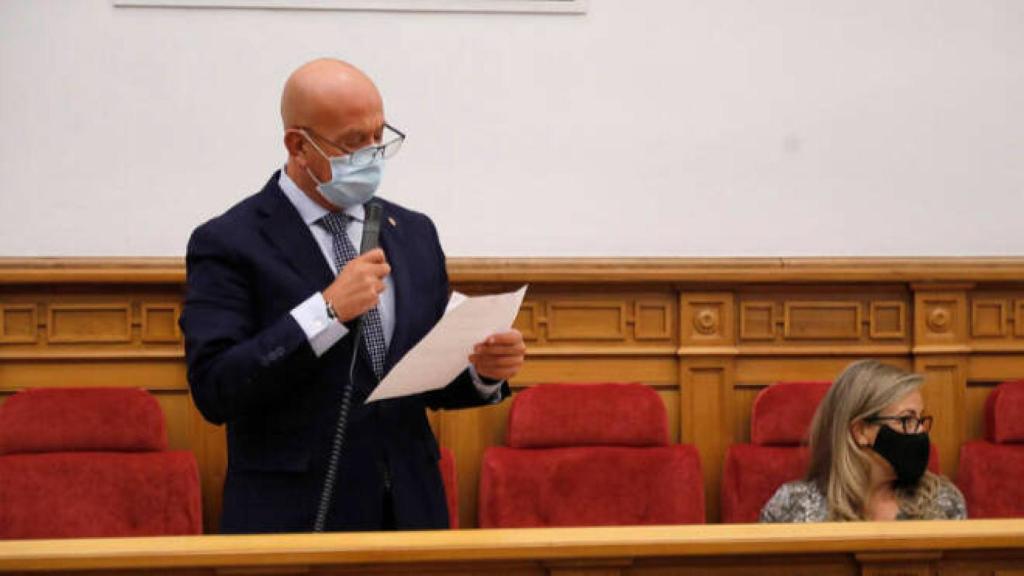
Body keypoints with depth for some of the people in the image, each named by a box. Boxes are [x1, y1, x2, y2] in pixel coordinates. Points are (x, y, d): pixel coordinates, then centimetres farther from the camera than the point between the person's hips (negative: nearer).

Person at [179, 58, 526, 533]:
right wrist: (328, 311, -22)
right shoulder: (228, 244, -7)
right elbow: (214, 391, -17)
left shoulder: (413, 233, 10)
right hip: (294, 517, -5)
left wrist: (484, 372, -8)